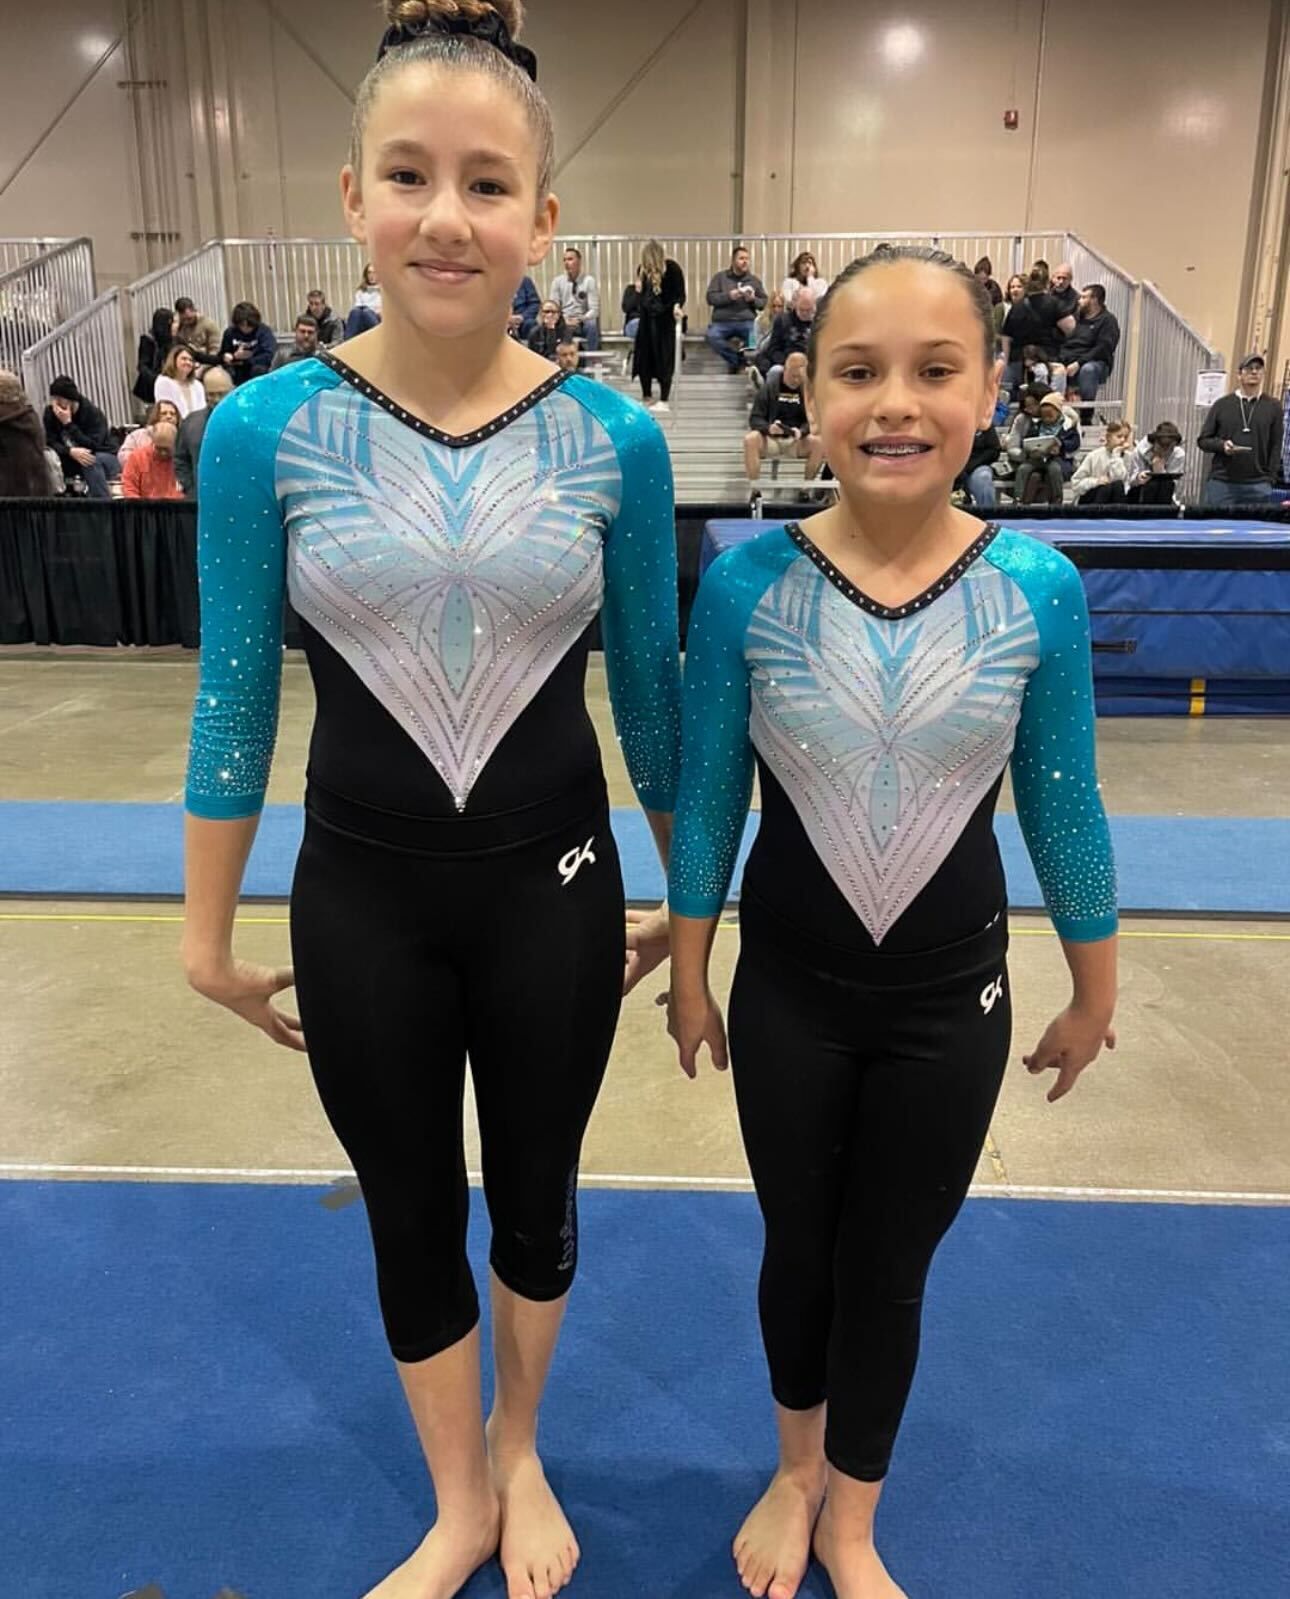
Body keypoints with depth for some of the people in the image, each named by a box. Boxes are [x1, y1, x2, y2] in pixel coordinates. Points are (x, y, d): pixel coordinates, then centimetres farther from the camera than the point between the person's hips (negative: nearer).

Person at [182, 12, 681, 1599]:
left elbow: (650, 685, 2)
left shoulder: (614, 439, -8)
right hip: (362, 900, 0)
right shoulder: (264, 429, -10)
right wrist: (208, 933, 3)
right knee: (413, 1216, 17)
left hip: (553, 886, 1)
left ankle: (519, 1453, 51)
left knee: (536, 1193, 19)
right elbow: (234, 698, -2)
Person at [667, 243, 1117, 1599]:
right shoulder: (747, 582, -15)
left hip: (951, 999, 1)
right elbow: (705, 795, -5)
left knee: (891, 1267, 18)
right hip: (788, 989, 0)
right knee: (797, 1247, 20)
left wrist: (1094, 993, 7)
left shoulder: (1039, 588, -12)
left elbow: (1063, 804, -2)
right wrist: (690, 976, 1)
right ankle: (795, 1470, 51)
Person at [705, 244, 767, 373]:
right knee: (711, 336, -33)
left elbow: (764, 302, 15)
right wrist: (728, 296, -14)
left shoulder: (754, 279, 17)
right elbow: (711, 297, 1)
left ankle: (735, 360, -3)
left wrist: (753, 299, -6)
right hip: (722, 321, -1)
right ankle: (741, 357, -16)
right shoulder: (720, 277, 12)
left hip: (747, 321, 1)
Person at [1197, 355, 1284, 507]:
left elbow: (1276, 447, 7)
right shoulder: (1222, 405, 8)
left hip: (1258, 486, 0)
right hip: (1221, 483, 0)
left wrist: (1270, 479, -1)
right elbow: (1203, 440, 9)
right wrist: (1222, 445, -11)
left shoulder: (1273, 407, 9)